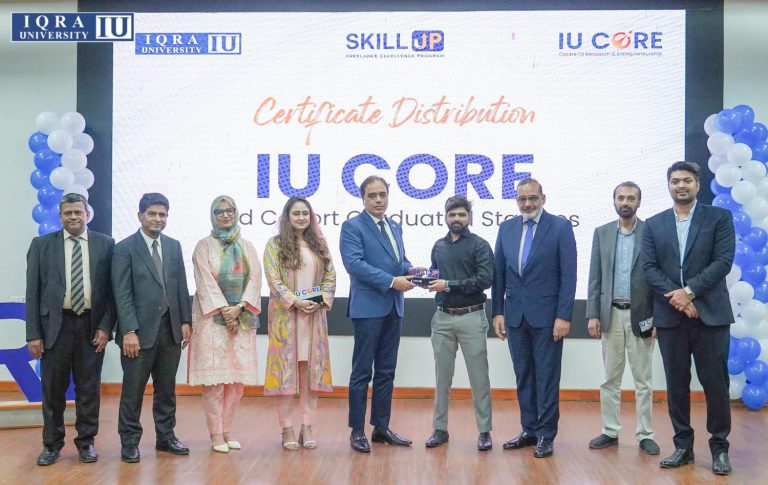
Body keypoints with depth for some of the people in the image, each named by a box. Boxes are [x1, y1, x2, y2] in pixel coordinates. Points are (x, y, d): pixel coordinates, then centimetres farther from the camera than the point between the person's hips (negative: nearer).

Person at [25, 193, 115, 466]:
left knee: (89, 388, 8)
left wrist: (106, 326, -4)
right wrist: (33, 333, -3)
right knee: (53, 389, 7)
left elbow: (112, 289, 4)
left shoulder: (105, 245, 4)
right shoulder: (41, 245, 4)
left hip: (92, 326, 0)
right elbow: (33, 291, 2)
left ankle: (86, 442, 22)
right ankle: (52, 444, 22)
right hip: (55, 325, 0)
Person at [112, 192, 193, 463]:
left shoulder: (174, 246, 11)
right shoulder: (125, 248, -5)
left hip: (171, 328, 5)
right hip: (140, 330, -5)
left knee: (167, 388, 12)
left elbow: (181, 287, 12)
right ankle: (129, 442, 13)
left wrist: (186, 321, 5)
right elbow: (122, 294, -10)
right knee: (133, 390, 3)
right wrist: (129, 331, -16)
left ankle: (165, 437, 23)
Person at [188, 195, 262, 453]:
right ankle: (216, 434, 2)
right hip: (212, 317, -3)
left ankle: (227, 430, 12)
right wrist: (224, 310, -13)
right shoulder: (204, 246, 4)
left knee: (238, 376, 2)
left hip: (241, 318, 3)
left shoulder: (247, 247, 13)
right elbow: (206, 281, -6)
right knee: (214, 376, -5)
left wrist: (239, 307, -11)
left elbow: (255, 278, 3)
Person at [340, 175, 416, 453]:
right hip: (368, 307, -7)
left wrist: (410, 270, -4)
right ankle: (357, 430, 7)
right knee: (362, 372, -1)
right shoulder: (352, 226, -5)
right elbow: (354, 264, -17)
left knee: (386, 371, 11)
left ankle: (381, 427, 20)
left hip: (393, 307, 7)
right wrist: (391, 281, -21)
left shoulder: (395, 227, 17)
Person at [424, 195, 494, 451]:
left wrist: (449, 285, -16)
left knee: (479, 377, 0)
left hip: (471, 317, -4)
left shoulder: (479, 245, -3)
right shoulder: (439, 246, 13)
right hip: (443, 317, 5)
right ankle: (440, 429, 18)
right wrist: (428, 279, -5)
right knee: (442, 376, 9)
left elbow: (484, 279, -14)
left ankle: (484, 431, 8)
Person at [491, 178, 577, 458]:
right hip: (515, 314, 4)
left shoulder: (560, 227, -5)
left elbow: (568, 274, -8)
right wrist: (498, 312, 6)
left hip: (546, 314, -4)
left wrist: (564, 316, -13)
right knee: (523, 376, 10)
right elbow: (498, 274, 10)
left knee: (546, 376, 3)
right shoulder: (506, 228, 8)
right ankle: (529, 430, 20)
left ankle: (546, 434, 11)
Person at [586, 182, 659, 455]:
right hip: (611, 314, 3)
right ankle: (610, 432, 17)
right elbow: (595, 277, 6)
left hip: (641, 315, -2)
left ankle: (645, 435, 12)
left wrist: (658, 317, -8)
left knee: (643, 380, 4)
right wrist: (592, 314, -1)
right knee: (610, 378, 9)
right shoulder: (602, 233, 7)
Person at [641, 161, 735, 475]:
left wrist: (689, 290, -14)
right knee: (676, 384, 8)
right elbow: (649, 268, 2)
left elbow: (723, 261, -6)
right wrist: (676, 297, -11)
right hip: (670, 316, 2)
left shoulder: (719, 218, 4)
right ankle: (683, 446, 17)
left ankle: (719, 447, 13)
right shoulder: (654, 225, 10)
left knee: (715, 382, 1)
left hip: (710, 314, -2)